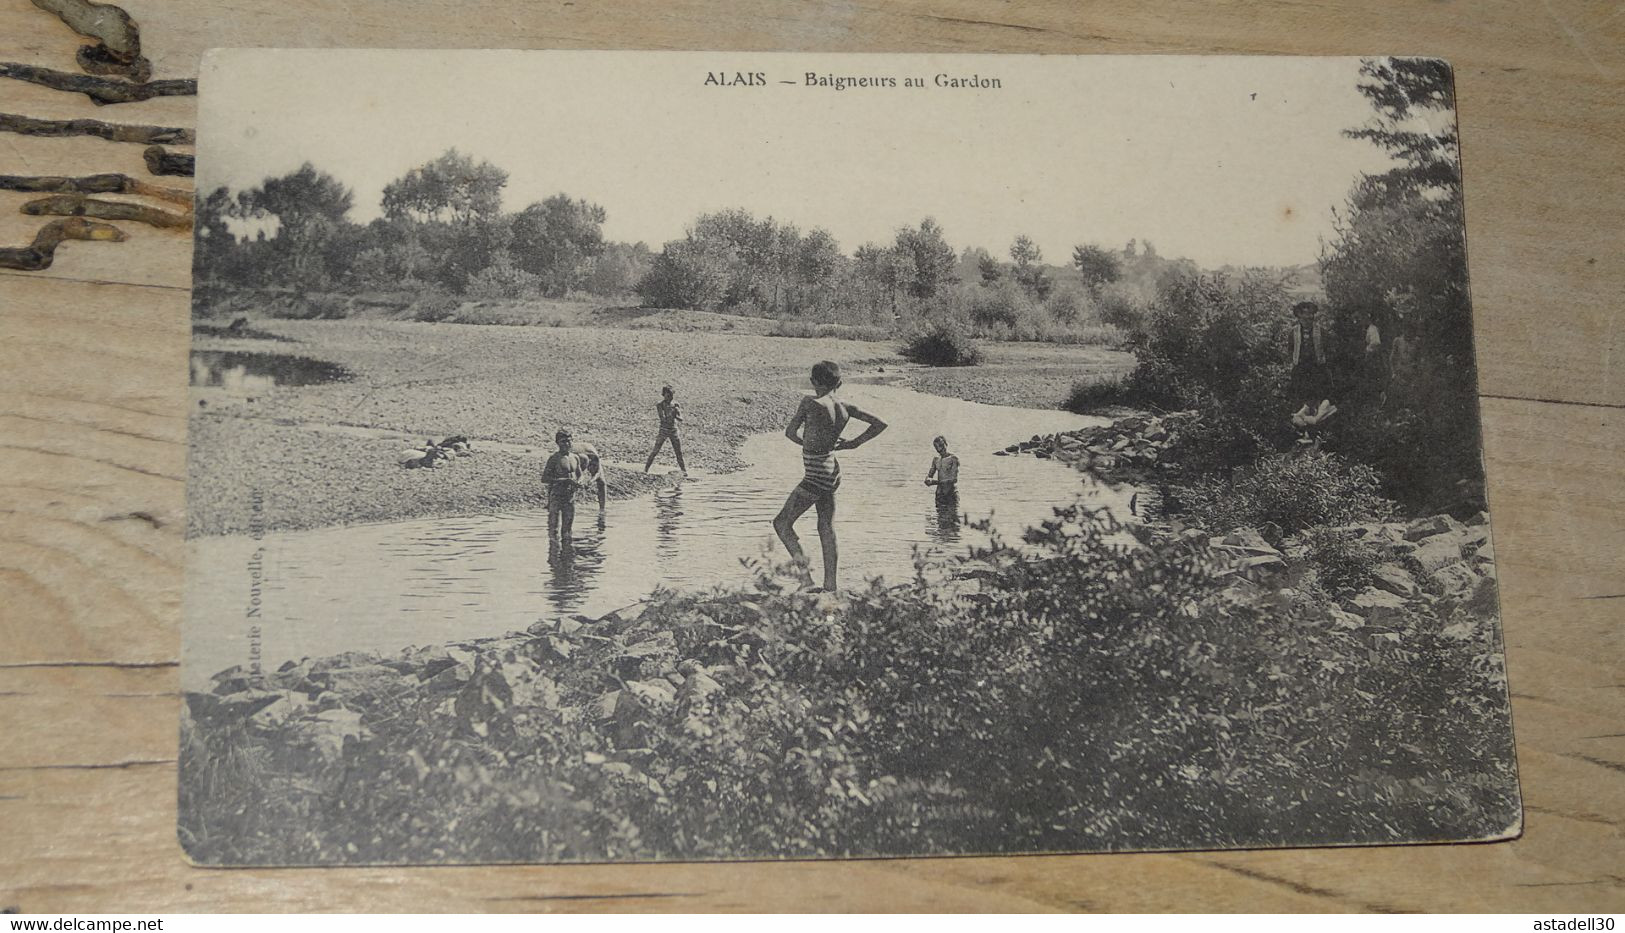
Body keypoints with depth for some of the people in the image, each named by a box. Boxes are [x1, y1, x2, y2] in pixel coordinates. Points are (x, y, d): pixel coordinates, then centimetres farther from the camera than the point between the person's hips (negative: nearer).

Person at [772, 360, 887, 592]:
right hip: (833, 473, 7)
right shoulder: (845, 408, 2)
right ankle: (830, 586, 16)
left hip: (816, 475, -7)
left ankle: (805, 574, -9)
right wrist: (854, 443, 9)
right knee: (826, 529, 14)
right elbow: (880, 424, 5)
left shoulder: (810, 402, -14)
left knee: (782, 523, 3)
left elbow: (790, 432, -4)